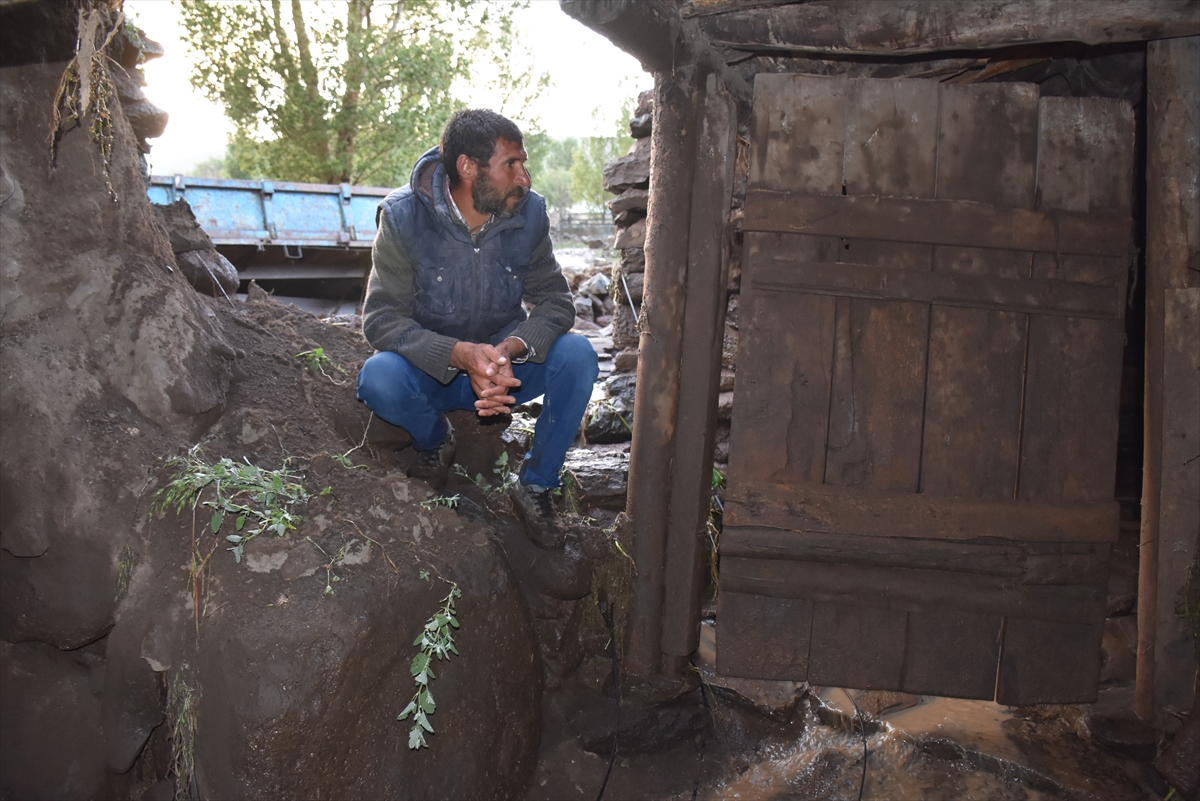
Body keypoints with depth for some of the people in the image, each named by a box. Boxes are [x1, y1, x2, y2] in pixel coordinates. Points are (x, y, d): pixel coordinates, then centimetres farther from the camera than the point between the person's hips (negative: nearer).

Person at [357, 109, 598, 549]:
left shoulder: (529, 213, -9)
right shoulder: (404, 217, -17)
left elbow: (556, 301, -9)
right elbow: (381, 318, -20)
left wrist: (510, 349, -31)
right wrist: (462, 354, -36)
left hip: (506, 364, 2)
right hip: (432, 371, -2)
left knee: (577, 355, -25)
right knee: (379, 377, -33)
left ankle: (536, 485, -7)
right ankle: (435, 441, 2)